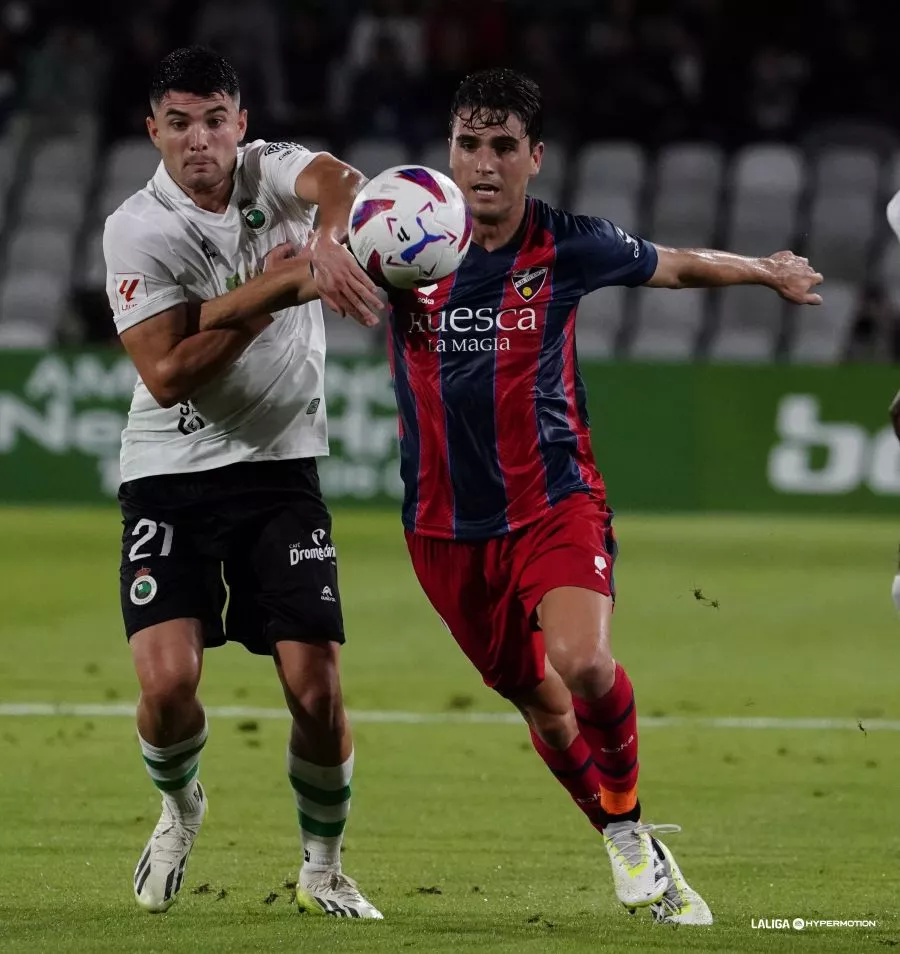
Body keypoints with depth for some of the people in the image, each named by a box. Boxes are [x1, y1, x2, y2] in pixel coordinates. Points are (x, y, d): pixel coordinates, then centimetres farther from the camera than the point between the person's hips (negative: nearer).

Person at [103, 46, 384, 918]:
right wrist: (273, 296, -22)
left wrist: (328, 236, -51)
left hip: (281, 469, 2)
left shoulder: (272, 171, -3)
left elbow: (338, 179, -28)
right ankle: (180, 806, 18)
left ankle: (322, 867, 16)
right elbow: (165, 377, -17)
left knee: (315, 688, -8)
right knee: (168, 682, -17)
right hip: (170, 476, -2)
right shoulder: (138, 229, -9)